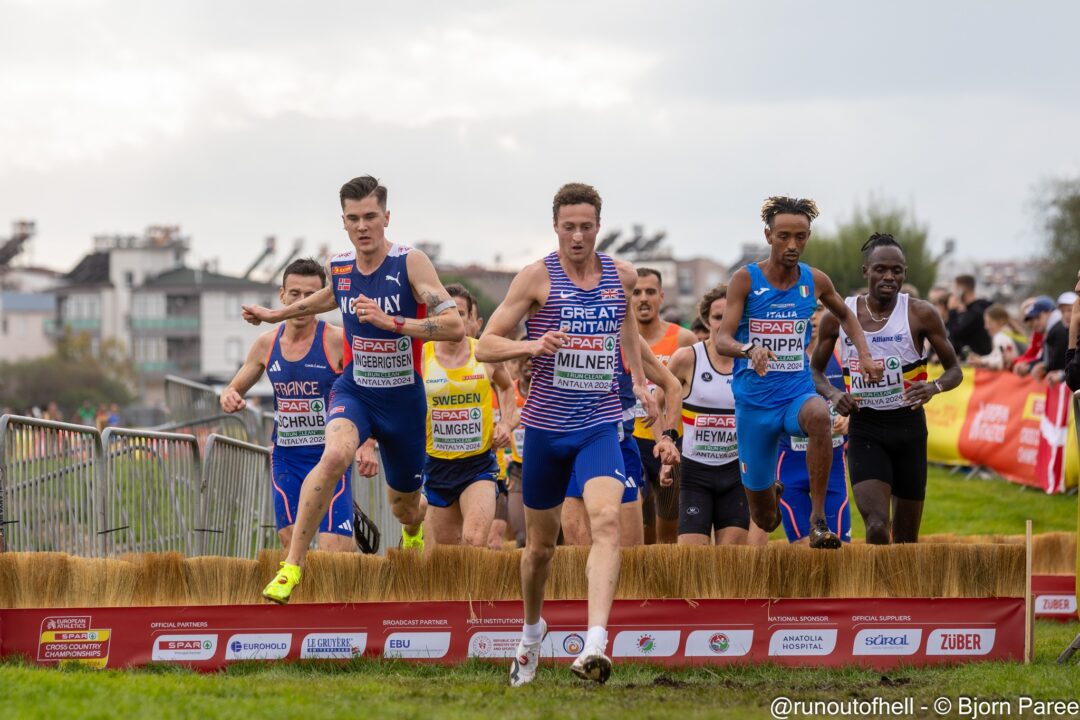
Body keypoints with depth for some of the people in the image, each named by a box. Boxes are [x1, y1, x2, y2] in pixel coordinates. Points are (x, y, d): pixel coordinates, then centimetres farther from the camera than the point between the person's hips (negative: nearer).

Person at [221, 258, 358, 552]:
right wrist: (229, 398, -8)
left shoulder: (337, 341, -10)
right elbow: (234, 389, 18)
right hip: (286, 459, 4)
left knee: (334, 548, -14)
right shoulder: (266, 344, 5)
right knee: (291, 544, -4)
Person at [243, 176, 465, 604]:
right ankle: (292, 564, -28)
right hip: (354, 390, 2)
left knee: (405, 508, 15)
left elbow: (455, 327, -24)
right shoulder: (339, 266, -1)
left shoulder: (410, 263, -15)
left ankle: (415, 532, 56)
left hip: (403, 398, -1)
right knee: (334, 455, -33)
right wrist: (276, 314, 31)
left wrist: (390, 321, -31)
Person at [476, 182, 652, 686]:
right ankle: (532, 630, 40)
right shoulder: (538, 277, -5)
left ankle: (595, 644, -35)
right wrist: (534, 345, -23)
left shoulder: (622, 276, 5)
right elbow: (486, 346, -5)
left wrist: (638, 379, 19)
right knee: (541, 543, 11)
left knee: (606, 520, -24)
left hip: (600, 423, 1)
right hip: (546, 424, -1)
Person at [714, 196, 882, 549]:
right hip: (754, 401, -1)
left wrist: (865, 356, 6)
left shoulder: (815, 282, 2)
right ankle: (772, 494, 47)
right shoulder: (745, 280, -7)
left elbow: (846, 315, 22)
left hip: (797, 395, 1)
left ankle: (818, 519, -32)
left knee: (819, 415, -40)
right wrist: (749, 350, -37)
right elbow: (722, 340, -15)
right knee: (765, 520, 6)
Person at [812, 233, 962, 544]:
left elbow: (954, 370, 2)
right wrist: (833, 394, -11)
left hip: (908, 427, 1)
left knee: (906, 540, 9)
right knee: (876, 527, -20)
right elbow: (815, 371, 11)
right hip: (864, 428, -1)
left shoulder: (920, 314, -5)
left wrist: (933, 388, -20)